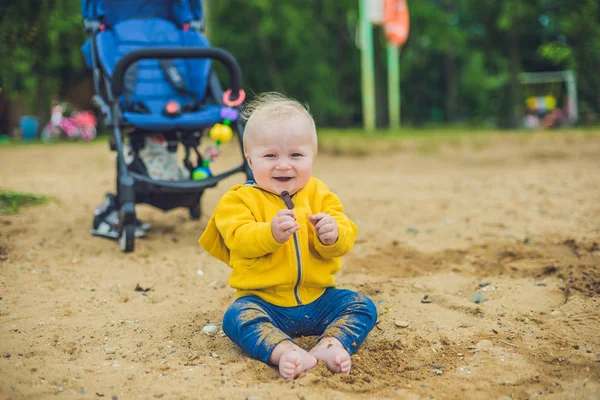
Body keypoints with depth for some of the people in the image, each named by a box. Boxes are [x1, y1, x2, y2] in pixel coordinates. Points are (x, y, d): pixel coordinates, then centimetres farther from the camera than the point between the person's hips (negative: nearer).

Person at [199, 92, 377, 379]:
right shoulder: (240, 199, -2)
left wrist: (332, 234, -29)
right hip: (263, 300, -3)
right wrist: (271, 233, -39)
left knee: (362, 306, -13)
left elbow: (344, 238, -4)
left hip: (318, 299, 3)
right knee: (237, 317, -30)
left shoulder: (319, 194, 5)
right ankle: (283, 351, -46)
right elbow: (239, 238, -19)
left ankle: (330, 344, -30)